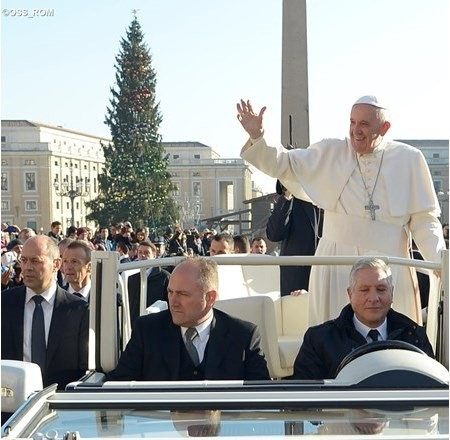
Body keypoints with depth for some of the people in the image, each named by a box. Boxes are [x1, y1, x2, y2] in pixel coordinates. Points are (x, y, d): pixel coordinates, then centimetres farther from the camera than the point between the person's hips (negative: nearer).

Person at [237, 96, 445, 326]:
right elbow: (284, 164, 4)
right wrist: (257, 136, -11)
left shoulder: (409, 159, 1)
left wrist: (439, 260, -11)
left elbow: (423, 220, 2)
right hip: (337, 265, 0)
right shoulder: (331, 152, 4)